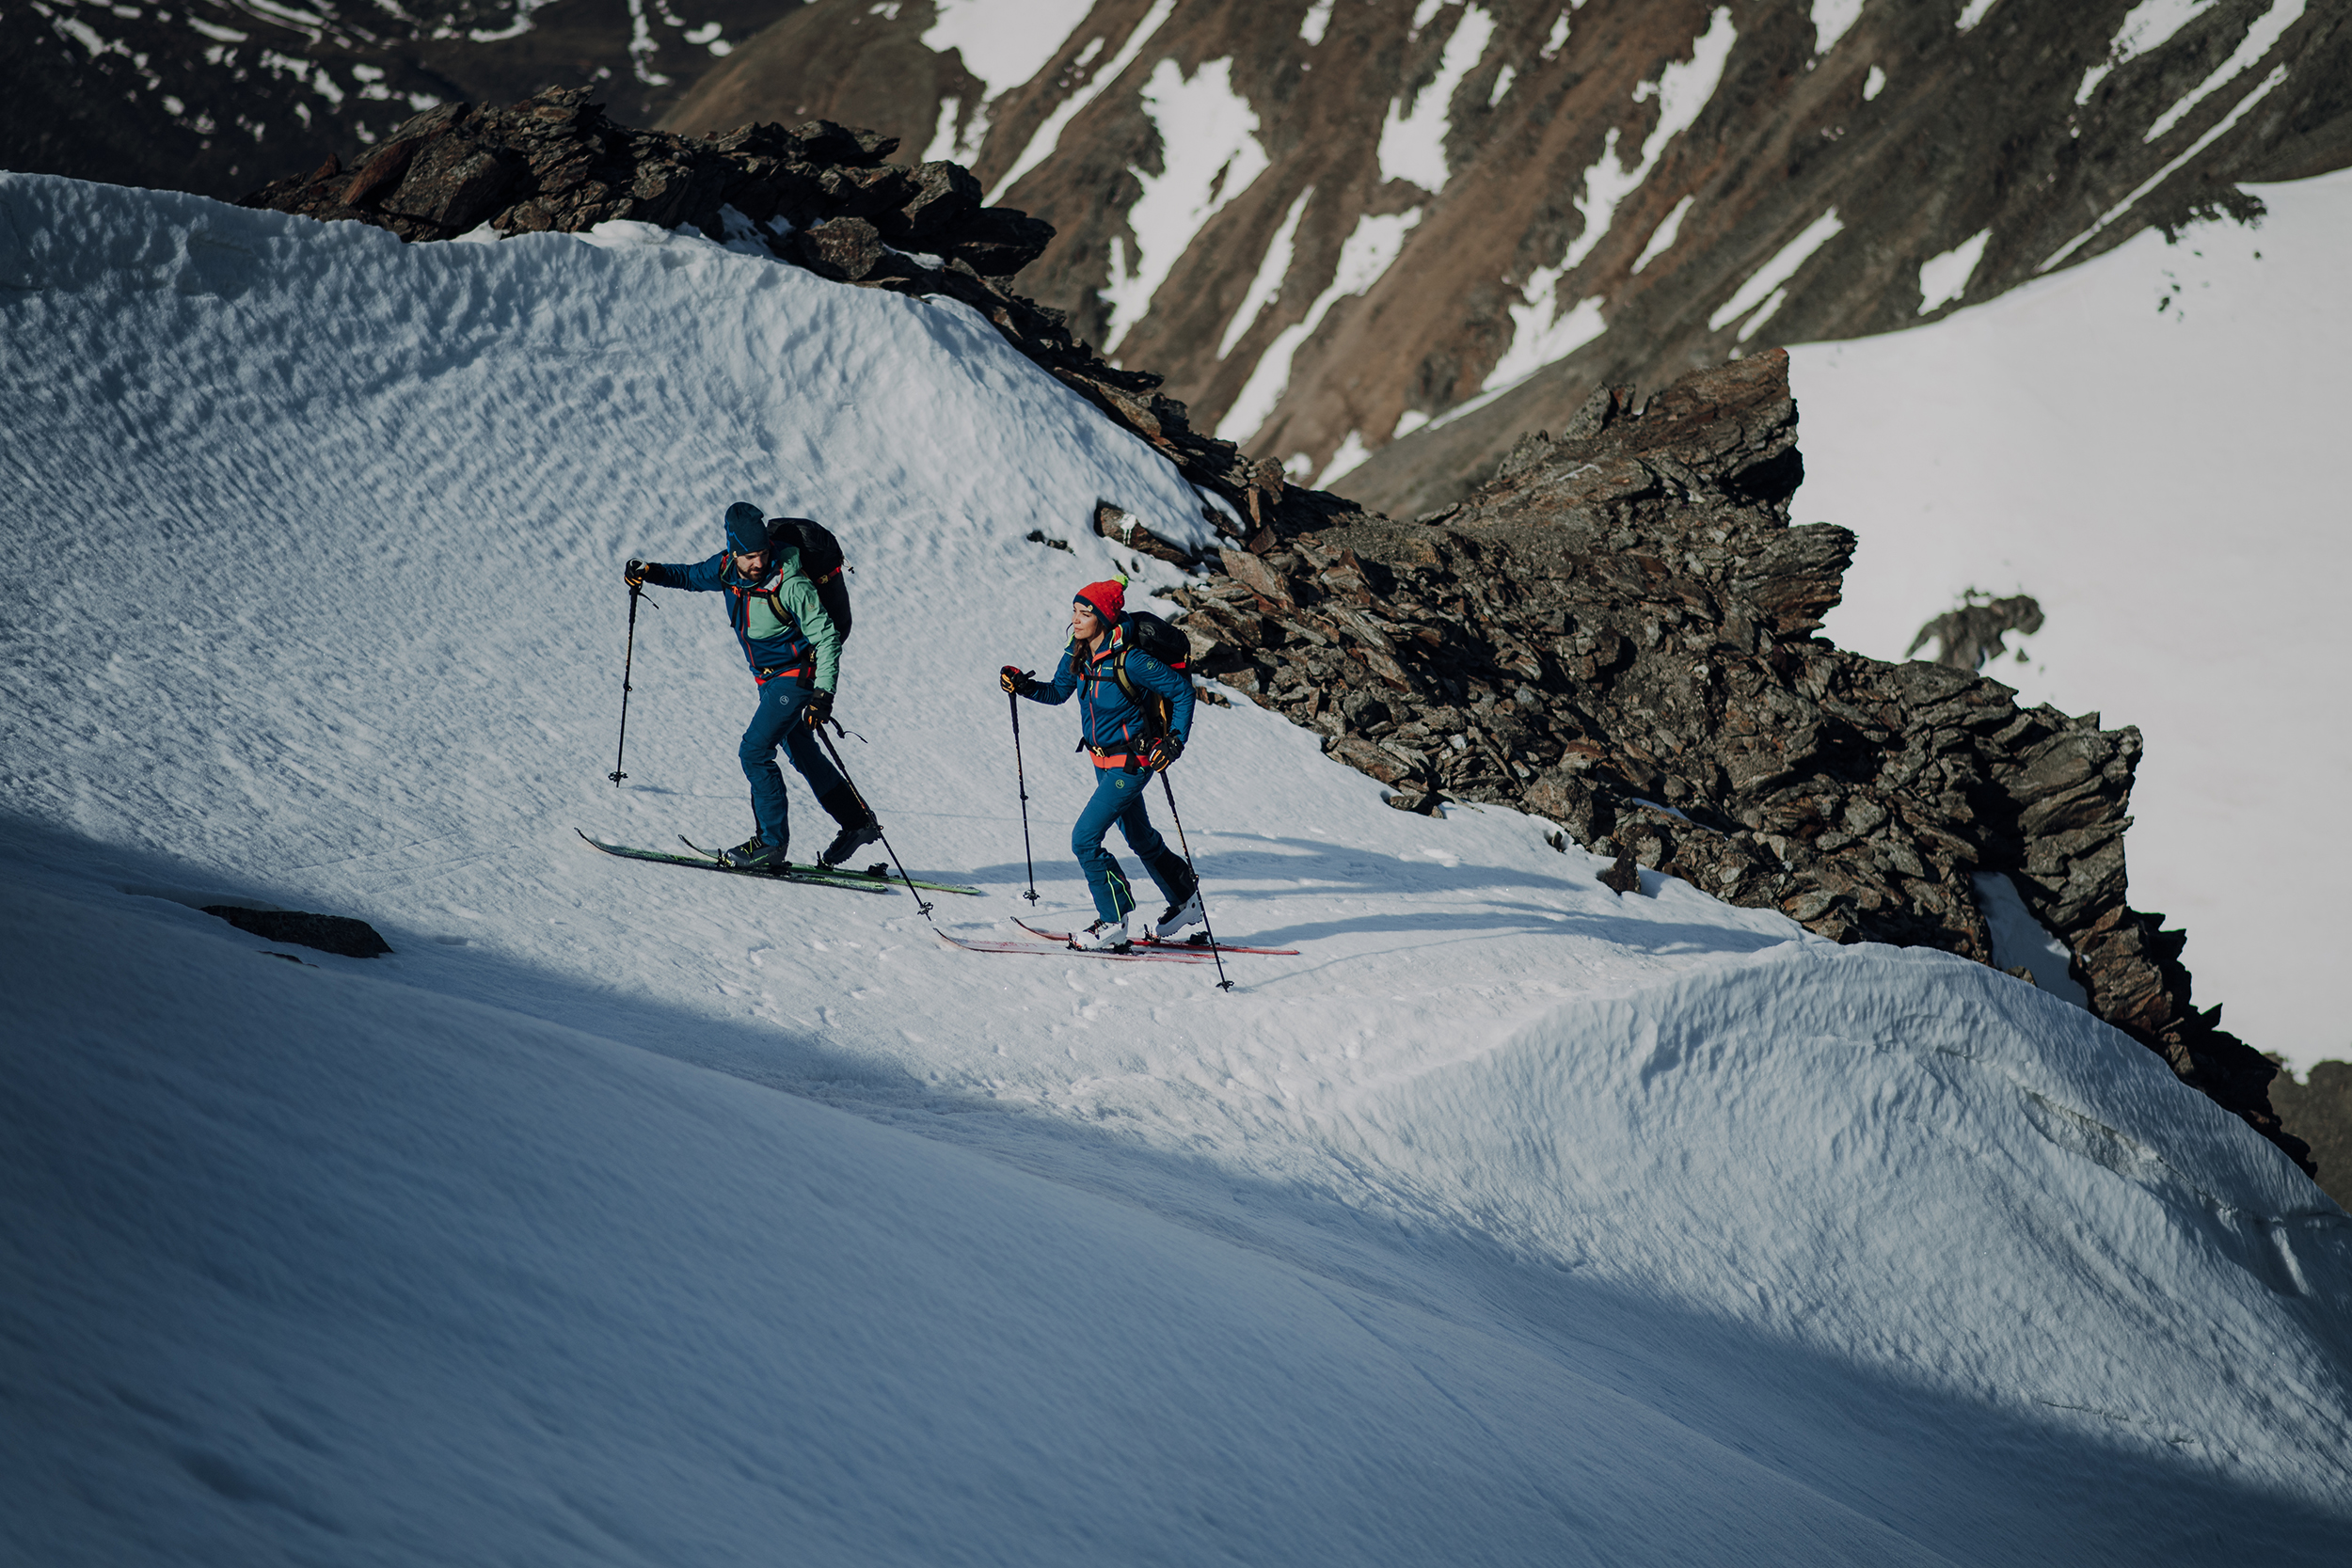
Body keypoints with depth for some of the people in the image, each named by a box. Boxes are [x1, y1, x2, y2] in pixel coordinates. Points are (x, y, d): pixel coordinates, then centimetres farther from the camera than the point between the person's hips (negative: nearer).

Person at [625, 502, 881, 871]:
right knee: (802, 755, 19)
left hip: (797, 676, -8)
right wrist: (650, 573, -1)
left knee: (754, 751, -15)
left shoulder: (790, 585, -26)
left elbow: (826, 637, -23)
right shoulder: (727, 568, -7)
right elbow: (693, 577, 15)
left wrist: (824, 692, -32)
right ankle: (858, 822, 33)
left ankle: (772, 843, -7)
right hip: (769, 678, 8)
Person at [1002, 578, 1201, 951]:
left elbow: (1182, 690, -18)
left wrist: (1175, 741, -24)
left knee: (1084, 839, -14)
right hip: (1104, 761, 9)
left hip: (1132, 762, -8)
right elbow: (1057, 693, 12)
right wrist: (1022, 686, -5)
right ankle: (1185, 900, 42)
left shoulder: (1128, 660, -26)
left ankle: (1114, 925, -4)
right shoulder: (1078, 654, -4)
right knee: (1139, 837, 23)